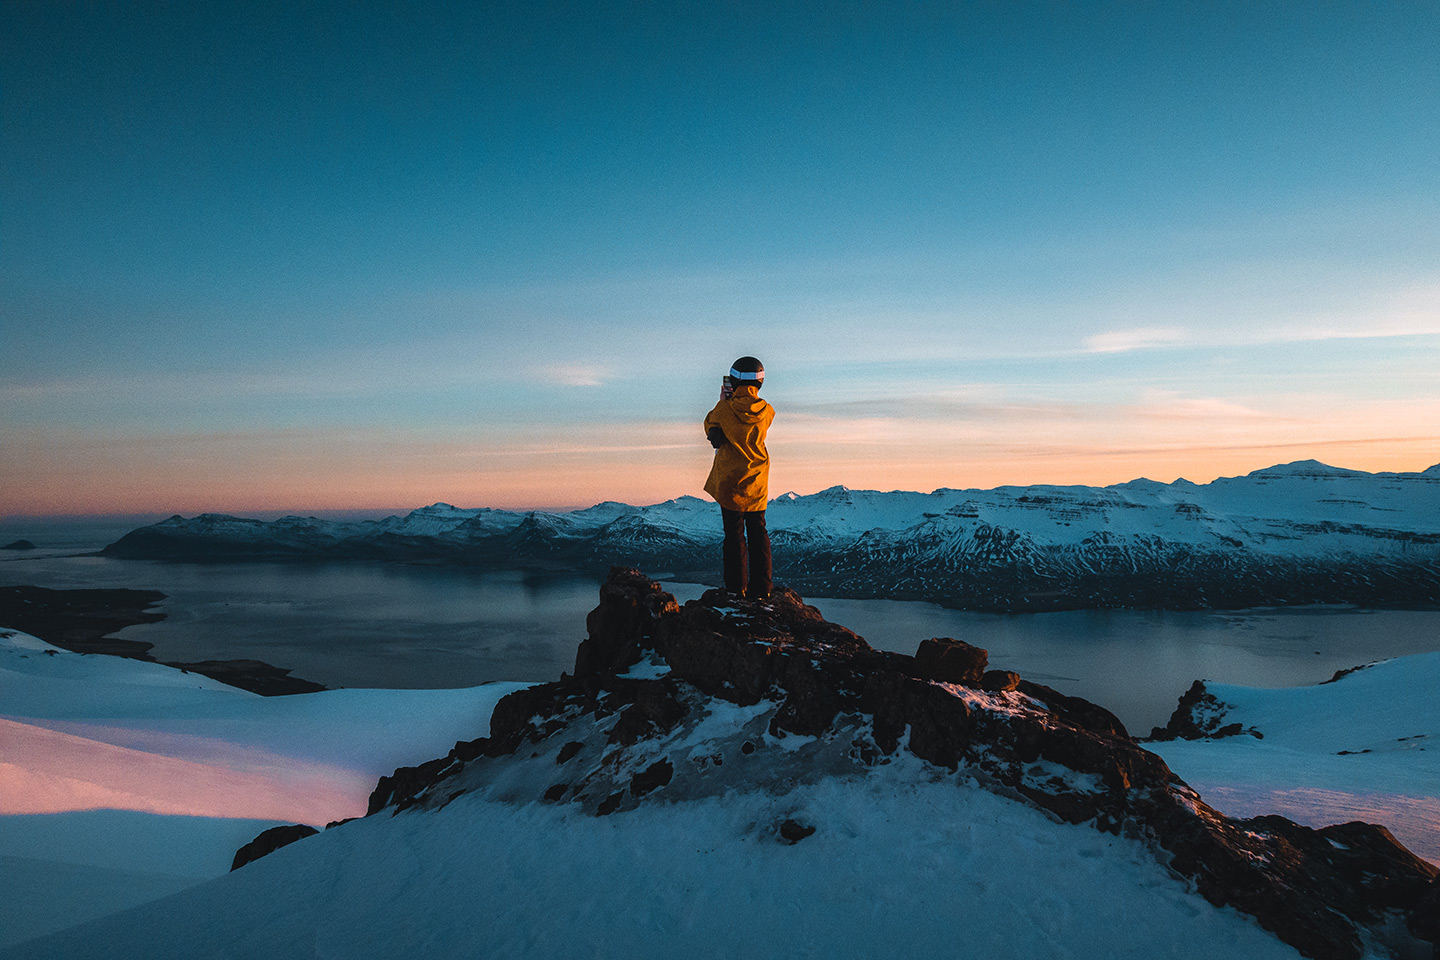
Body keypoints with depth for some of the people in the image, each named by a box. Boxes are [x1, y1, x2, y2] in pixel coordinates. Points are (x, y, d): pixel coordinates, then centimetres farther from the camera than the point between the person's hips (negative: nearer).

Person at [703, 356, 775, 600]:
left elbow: (710, 428, 6)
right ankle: (760, 588, 12)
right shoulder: (766, 411, -5)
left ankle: (737, 587, 8)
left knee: (734, 532, 6)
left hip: (730, 482, -2)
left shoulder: (725, 410, -14)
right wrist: (732, 401, 12)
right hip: (757, 482, 3)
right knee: (758, 531, 11)